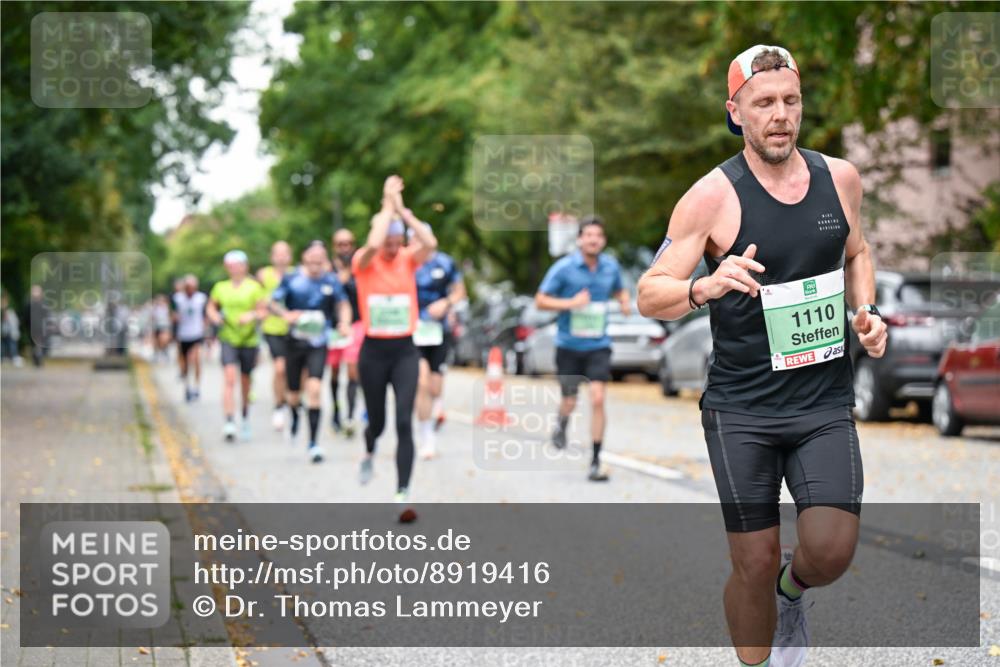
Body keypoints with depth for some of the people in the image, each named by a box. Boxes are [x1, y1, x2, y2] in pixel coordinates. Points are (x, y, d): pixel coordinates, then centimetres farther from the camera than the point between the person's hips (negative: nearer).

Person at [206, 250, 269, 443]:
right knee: (229, 377, -17)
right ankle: (229, 422, -23)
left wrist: (252, 315, -21)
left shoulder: (254, 287, -1)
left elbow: (263, 311, -1)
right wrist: (215, 316, 0)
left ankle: (245, 418, 33)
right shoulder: (221, 287, 6)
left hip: (249, 340, 0)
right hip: (228, 339, 0)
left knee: (245, 381, 10)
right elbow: (211, 306, 21)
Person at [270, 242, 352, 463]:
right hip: (295, 342, 1)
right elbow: (273, 303, 2)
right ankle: (295, 418, 49)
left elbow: (343, 304, 12)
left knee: (314, 389, -17)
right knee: (293, 393, 12)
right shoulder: (291, 279, -3)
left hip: (318, 344, -1)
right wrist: (286, 314, -18)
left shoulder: (331, 281, -1)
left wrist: (344, 323, -6)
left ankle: (313, 443, -12)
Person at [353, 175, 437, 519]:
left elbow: (430, 242, -19)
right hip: (373, 351, -1)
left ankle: (403, 494, -11)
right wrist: (388, 205, -17)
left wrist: (402, 209, -17)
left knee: (404, 422, -12)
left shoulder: (408, 259, 2)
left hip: (404, 351, 1)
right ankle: (369, 453, 49)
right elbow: (373, 245, -28)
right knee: (377, 420, 13)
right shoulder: (364, 262, -4)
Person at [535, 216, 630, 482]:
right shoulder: (564, 267, -9)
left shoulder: (611, 266, 2)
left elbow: (619, 290, 22)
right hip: (569, 346, -1)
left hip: (598, 346, 1)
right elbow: (540, 300, -7)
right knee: (570, 402, 7)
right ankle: (562, 425, 46)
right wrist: (570, 303, -21)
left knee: (597, 399, -13)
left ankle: (596, 462, -6)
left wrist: (625, 302, -1)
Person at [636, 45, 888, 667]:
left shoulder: (841, 178, 4)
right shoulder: (712, 196, -9)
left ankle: (792, 593, 25)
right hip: (741, 410, -2)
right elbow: (649, 295, -9)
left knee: (831, 549, -11)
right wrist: (704, 288, -29)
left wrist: (867, 311, 6)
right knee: (755, 564, 1)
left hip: (825, 404, 3)